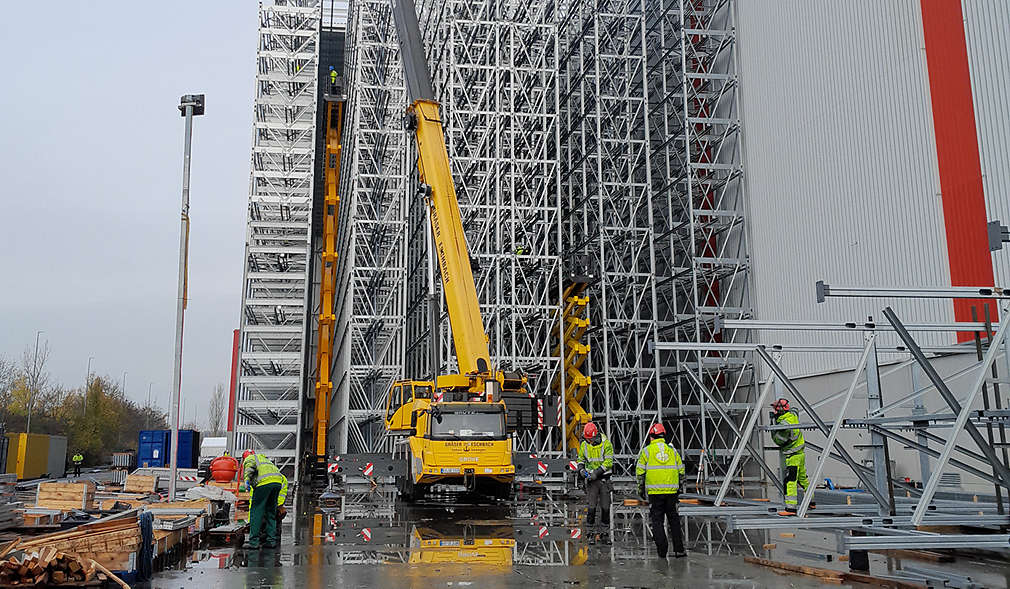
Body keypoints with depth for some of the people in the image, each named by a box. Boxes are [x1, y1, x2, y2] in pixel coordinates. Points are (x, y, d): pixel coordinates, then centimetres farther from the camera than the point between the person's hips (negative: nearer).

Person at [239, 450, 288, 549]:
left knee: (256, 512, -1)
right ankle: (271, 540, 15)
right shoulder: (264, 458, 39)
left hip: (264, 482, -7)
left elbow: (250, 467, -8)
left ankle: (253, 542, -3)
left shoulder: (248, 459, 20)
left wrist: (246, 481, -18)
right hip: (278, 481, 7)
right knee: (271, 512, 16)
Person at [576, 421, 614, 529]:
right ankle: (590, 522, 10)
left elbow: (608, 462, -15)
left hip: (604, 477, -2)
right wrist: (581, 469, -5)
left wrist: (597, 472, -21)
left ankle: (605, 522, 19)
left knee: (605, 503, 3)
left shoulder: (606, 443, -11)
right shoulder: (584, 445, 2)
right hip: (591, 477, 2)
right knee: (592, 503, -3)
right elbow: (581, 459, 15)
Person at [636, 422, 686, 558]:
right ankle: (679, 549, 11)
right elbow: (681, 471, 10)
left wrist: (641, 489, 9)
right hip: (671, 491, 3)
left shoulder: (646, 451, 1)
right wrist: (678, 488, 19)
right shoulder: (672, 450, 9)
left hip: (654, 492, -2)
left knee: (657, 520, 6)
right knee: (674, 519, 13)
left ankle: (662, 550, -1)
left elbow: (640, 472, 0)